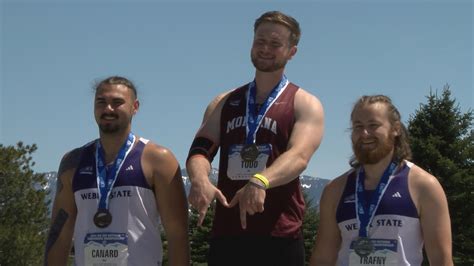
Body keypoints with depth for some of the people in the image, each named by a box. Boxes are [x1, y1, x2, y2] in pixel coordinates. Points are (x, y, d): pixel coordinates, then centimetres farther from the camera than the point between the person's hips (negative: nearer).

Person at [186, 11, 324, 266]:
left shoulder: (305, 104, 4)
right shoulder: (224, 103, 17)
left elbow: (298, 156, -14)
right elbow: (199, 150, 4)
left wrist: (259, 181, -35)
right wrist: (199, 180, -20)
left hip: (279, 238, -3)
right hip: (225, 235, 4)